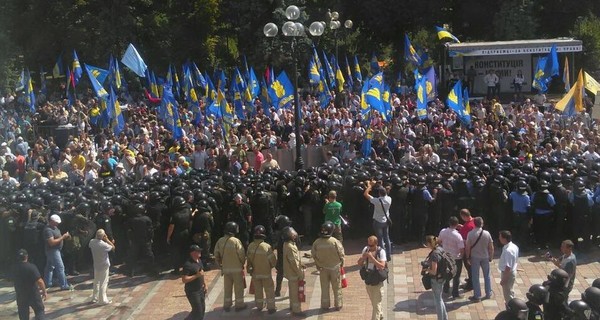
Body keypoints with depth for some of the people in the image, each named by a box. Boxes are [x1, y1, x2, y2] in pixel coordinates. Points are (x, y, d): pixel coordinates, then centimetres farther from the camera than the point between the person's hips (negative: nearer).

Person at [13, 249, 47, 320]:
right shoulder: (31, 267, -20)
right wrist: (44, 291, -12)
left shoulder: (15, 268, -2)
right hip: (33, 294, -5)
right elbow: (39, 281, -23)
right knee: (39, 310, 6)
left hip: (20, 295, 5)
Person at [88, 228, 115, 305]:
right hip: (104, 266, -6)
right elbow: (113, 247, -10)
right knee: (103, 283, 2)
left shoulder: (92, 242, -8)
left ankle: (94, 298, 27)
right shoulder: (104, 245, -24)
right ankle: (103, 300, 5)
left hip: (96, 265, 6)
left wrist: (96, 237, 6)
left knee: (96, 282, 19)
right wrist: (107, 240, -11)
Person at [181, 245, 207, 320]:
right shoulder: (188, 264, -23)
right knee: (197, 311, -4)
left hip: (200, 289, 9)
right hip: (192, 291, -9)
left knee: (202, 308, 16)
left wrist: (204, 284, 17)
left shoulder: (199, 261, 6)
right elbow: (184, 280, -26)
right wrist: (197, 275, -29)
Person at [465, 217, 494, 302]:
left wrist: (468, 257, 2)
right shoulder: (487, 233, -11)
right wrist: (491, 257, 9)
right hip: (485, 257, 2)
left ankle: (477, 296, 11)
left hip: (474, 257, -2)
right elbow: (491, 247, -5)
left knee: (475, 277, 7)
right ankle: (488, 294, 28)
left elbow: (468, 247, -11)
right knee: (487, 276, 18)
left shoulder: (470, 234, -16)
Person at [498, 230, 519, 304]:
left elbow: (508, 267, -29)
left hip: (508, 273, -10)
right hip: (512, 271, 10)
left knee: (507, 294, 6)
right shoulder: (514, 246, -1)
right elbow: (515, 261, 11)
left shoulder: (508, 250, -31)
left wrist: (503, 279, -22)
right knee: (510, 291, 25)